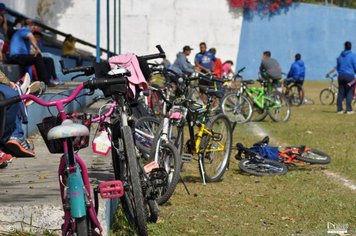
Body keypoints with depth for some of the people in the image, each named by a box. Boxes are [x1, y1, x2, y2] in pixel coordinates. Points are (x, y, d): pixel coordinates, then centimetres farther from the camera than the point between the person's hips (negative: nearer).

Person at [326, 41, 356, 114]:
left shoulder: (340, 56, 9)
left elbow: (337, 67, 15)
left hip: (341, 76, 5)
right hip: (350, 76, -5)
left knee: (341, 92, 7)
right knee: (349, 93, -1)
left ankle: (339, 109, 6)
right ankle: (349, 109, -6)